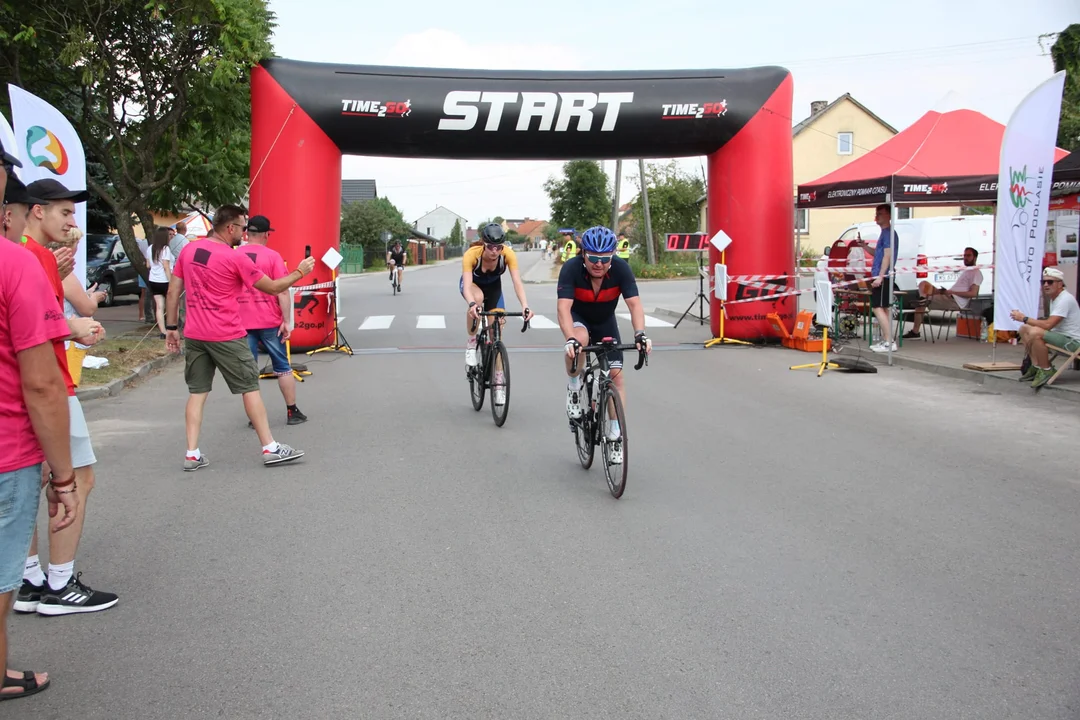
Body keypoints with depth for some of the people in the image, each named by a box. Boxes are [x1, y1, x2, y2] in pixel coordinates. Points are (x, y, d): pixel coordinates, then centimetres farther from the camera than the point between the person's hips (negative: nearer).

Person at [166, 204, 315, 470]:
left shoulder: (188, 250, 5)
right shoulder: (235, 258, -11)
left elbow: (173, 291, 8)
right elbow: (273, 288, -4)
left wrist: (171, 327, 15)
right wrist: (300, 272, 9)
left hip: (194, 335, 5)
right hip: (227, 336, -5)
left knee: (197, 392, 10)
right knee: (250, 388, 4)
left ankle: (192, 454, 6)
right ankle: (270, 448, 8)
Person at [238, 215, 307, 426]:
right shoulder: (272, 256, -6)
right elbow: (282, 291, -11)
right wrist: (286, 321, -7)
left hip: (242, 322, 2)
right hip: (269, 321, -2)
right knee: (282, 366, 10)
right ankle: (293, 412, 14)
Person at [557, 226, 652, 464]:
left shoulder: (621, 268, -27)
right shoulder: (571, 269, -32)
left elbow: (634, 304, -32)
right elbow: (564, 307, -40)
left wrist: (640, 334, -48)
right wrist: (570, 339, -55)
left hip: (605, 321, 2)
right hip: (578, 318, -2)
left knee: (616, 374, -7)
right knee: (579, 340, -37)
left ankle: (615, 433, 5)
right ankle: (574, 387, -10)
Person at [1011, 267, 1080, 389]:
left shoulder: (1065, 299, -19)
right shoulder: (1054, 298, 14)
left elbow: (1048, 325, -28)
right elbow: (1052, 324, 11)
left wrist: (1024, 318, -18)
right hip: (1061, 336, 11)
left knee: (1035, 333, -32)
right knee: (1024, 328, 7)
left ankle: (1046, 371, -16)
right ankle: (1036, 366, 4)